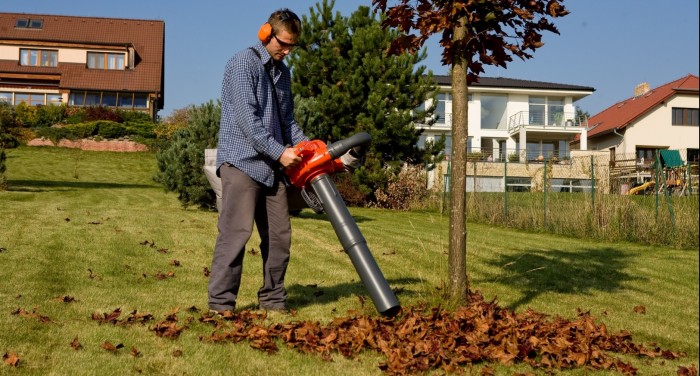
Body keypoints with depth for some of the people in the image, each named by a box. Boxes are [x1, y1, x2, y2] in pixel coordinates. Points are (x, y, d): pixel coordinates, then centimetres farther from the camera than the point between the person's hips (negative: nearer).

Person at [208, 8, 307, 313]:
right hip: (242, 161, -8)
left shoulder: (282, 72, 18)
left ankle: (273, 299, 17)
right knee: (236, 232, -11)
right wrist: (280, 152, -16)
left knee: (279, 234, 6)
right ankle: (221, 304, -5)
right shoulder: (244, 63, -8)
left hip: (271, 166, 8)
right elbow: (247, 119, -16)